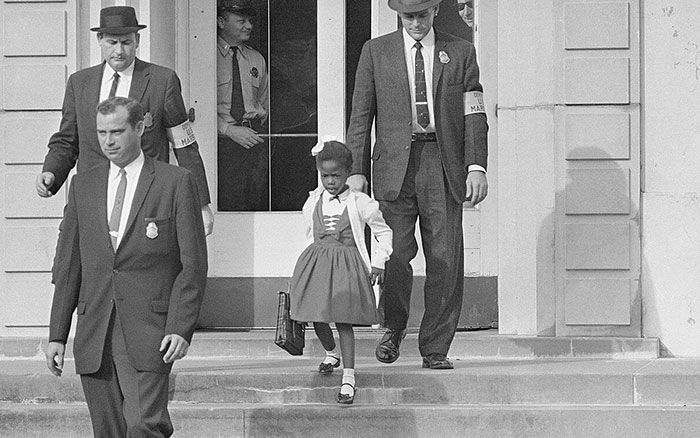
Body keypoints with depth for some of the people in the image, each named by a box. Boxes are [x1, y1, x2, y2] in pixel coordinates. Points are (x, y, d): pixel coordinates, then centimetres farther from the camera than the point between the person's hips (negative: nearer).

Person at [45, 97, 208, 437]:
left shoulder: (176, 183, 1)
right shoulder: (83, 186, 13)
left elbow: (193, 265, -2)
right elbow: (67, 265, 14)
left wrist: (181, 328, -12)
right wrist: (57, 335, 8)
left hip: (148, 332, -4)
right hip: (94, 331, 4)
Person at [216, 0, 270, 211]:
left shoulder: (256, 59, 17)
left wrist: (257, 125, 10)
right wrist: (229, 130, -13)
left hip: (255, 138, 4)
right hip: (222, 139, -4)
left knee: (258, 200, -3)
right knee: (227, 203, -11)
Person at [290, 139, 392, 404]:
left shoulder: (360, 203, -4)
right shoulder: (313, 202, 5)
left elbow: (384, 233, 5)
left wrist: (378, 262, -1)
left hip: (347, 265, -4)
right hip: (316, 261, 4)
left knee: (343, 319, -11)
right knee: (316, 317, 6)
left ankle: (349, 377, -11)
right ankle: (331, 354, 37)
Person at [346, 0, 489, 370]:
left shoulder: (460, 53, 10)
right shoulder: (376, 52, 10)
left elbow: (474, 115, 7)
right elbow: (360, 115, 8)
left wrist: (477, 166, -5)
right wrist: (356, 170, 0)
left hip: (443, 164, 1)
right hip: (395, 165, 0)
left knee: (445, 260, -3)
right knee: (395, 253, -12)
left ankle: (435, 349, 6)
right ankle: (393, 327, 13)